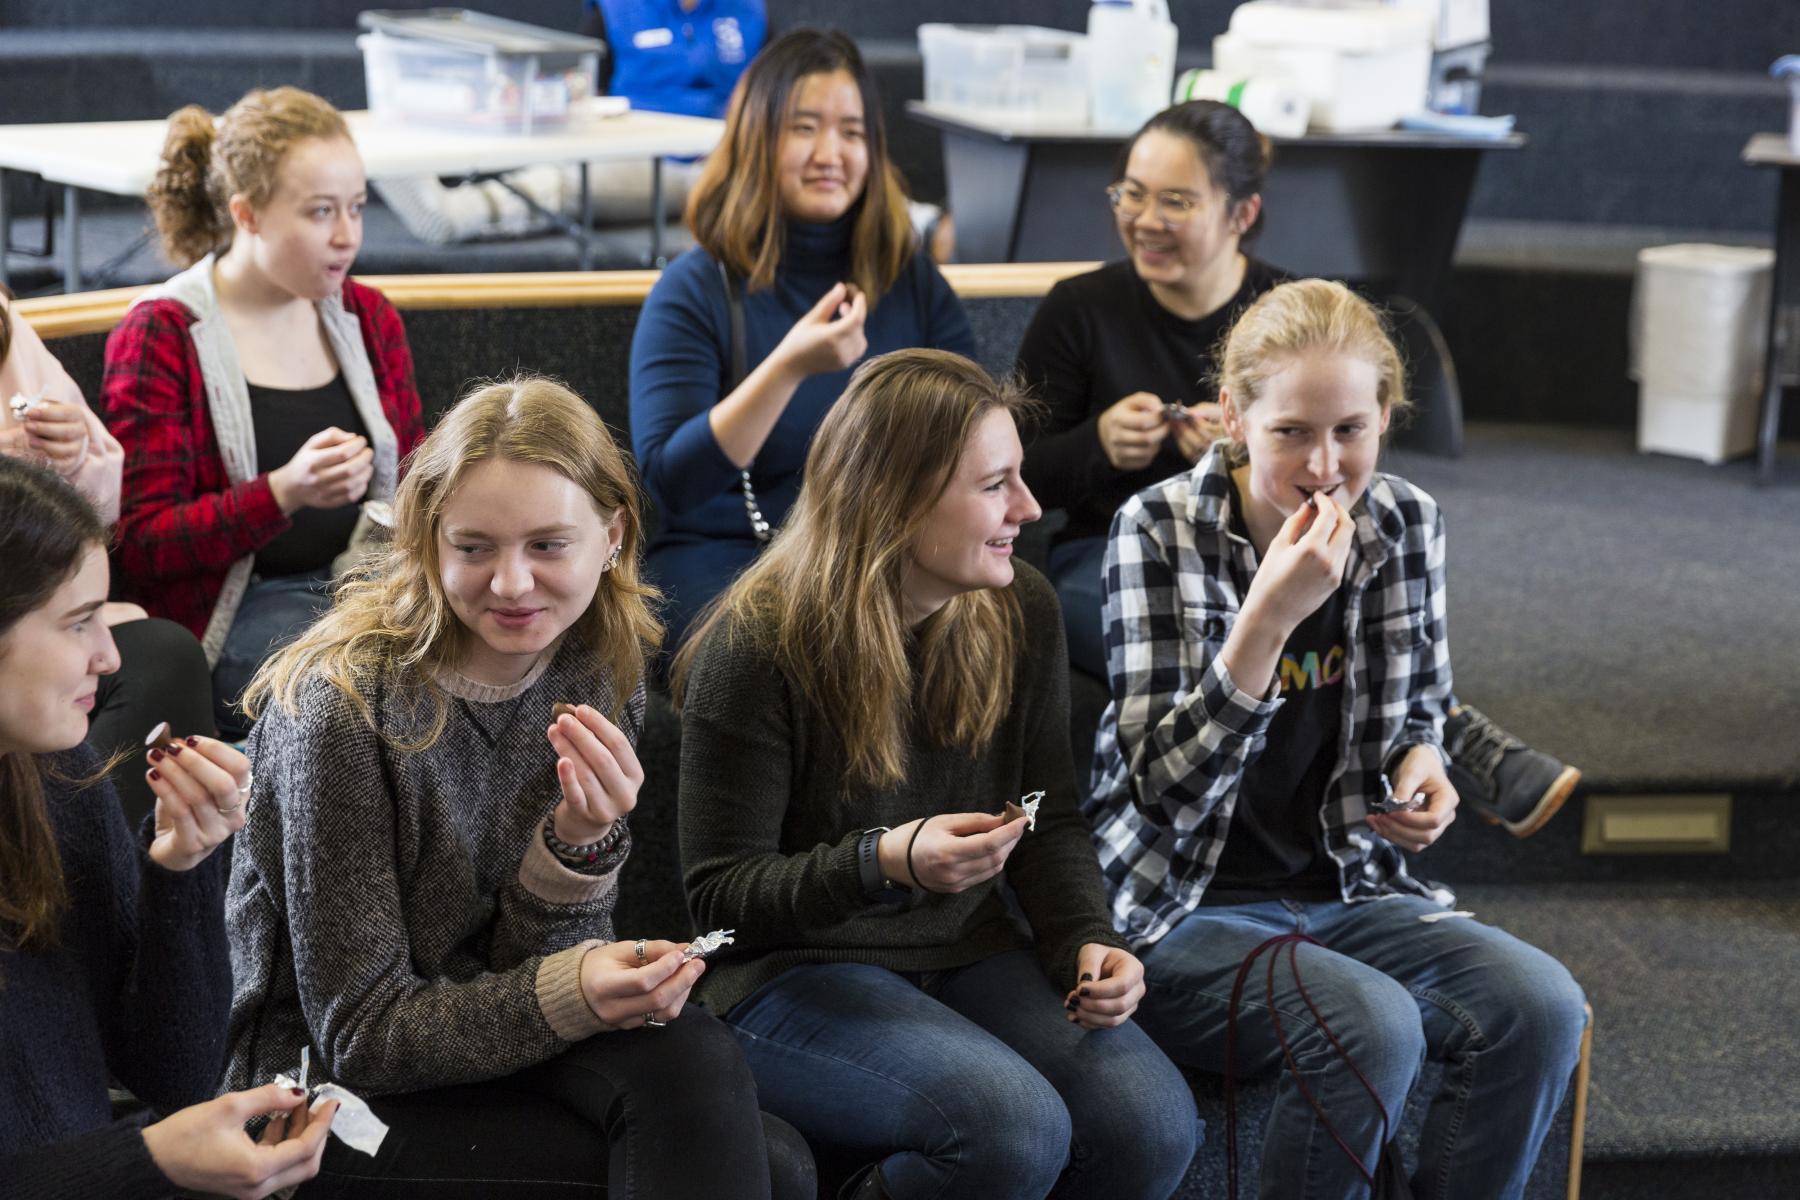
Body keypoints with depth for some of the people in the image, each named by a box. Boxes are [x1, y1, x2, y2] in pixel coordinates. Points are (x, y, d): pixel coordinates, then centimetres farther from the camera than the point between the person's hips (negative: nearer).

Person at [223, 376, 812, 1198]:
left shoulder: (599, 676, -2)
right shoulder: (343, 704, -19)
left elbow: (527, 965, -3)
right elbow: (357, 1034, -15)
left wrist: (581, 844, -23)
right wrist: (569, 994, -30)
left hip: (486, 1052, 5)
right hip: (333, 1097, -5)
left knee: (692, 1060, -26)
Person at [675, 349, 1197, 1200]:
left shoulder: (1021, 611, 3)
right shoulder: (757, 649, -14)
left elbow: (1051, 822, 12)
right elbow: (719, 893, -13)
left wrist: (1086, 940, -9)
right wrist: (884, 863, -29)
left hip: (969, 954, 6)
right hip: (793, 972, -6)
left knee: (1152, 1123, -20)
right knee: (1016, 1126, -32)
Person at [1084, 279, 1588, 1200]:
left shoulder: (1405, 523, 1)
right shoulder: (1159, 531, -13)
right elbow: (1165, 788, -20)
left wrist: (1421, 767, -5)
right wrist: (1270, 614, -31)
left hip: (1343, 889, 5)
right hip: (1182, 910, -5)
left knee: (1540, 1005, -19)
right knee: (1370, 1024, -31)